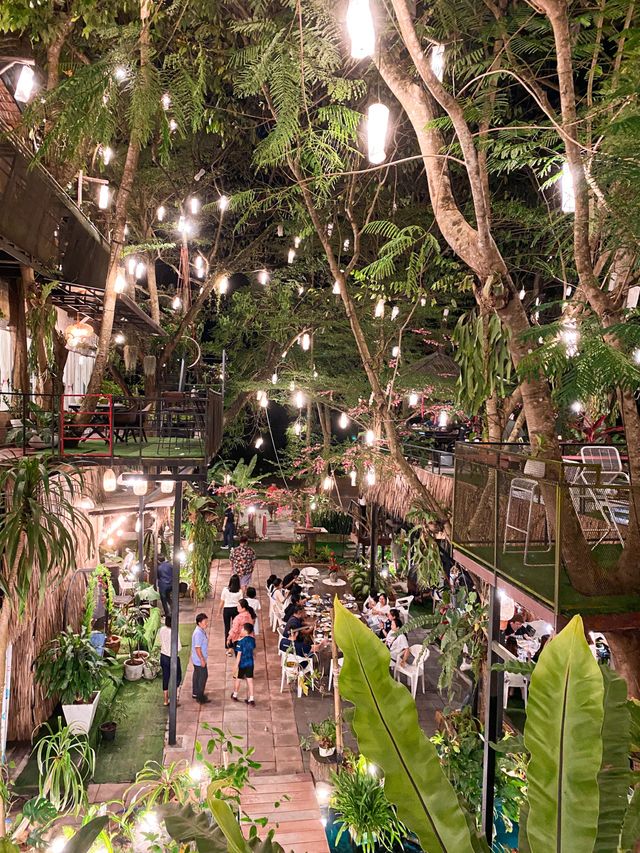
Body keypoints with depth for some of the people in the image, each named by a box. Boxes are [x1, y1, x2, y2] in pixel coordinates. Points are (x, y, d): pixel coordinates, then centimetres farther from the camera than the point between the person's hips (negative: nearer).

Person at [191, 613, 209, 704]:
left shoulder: (202, 631, 6)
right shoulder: (198, 633, -26)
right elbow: (197, 647, -26)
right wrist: (202, 659, -22)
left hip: (197, 659, 10)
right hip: (199, 660, -10)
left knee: (197, 675, 20)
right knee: (203, 676, 0)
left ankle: (195, 693, 34)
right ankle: (200, 697, 9)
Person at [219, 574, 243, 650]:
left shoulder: (225, 589, -12)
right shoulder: (239, 591, -10)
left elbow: (222, 602, -5)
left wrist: (219, 611, 8)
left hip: (227, 609, -1)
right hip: (235, 609, 1)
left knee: (227, 627, 11)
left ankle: (227, 644, 16)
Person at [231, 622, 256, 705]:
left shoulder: (241, 642, -21)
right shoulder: (253, 640, -5)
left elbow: (239, 655, -18)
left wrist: (236, 666, -13)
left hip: (242, 664, -4)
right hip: (250, 663, 4)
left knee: (238, 679, 16)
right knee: (250, 680, 8)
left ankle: (235, 695, 35)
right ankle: (251, 699, 7)